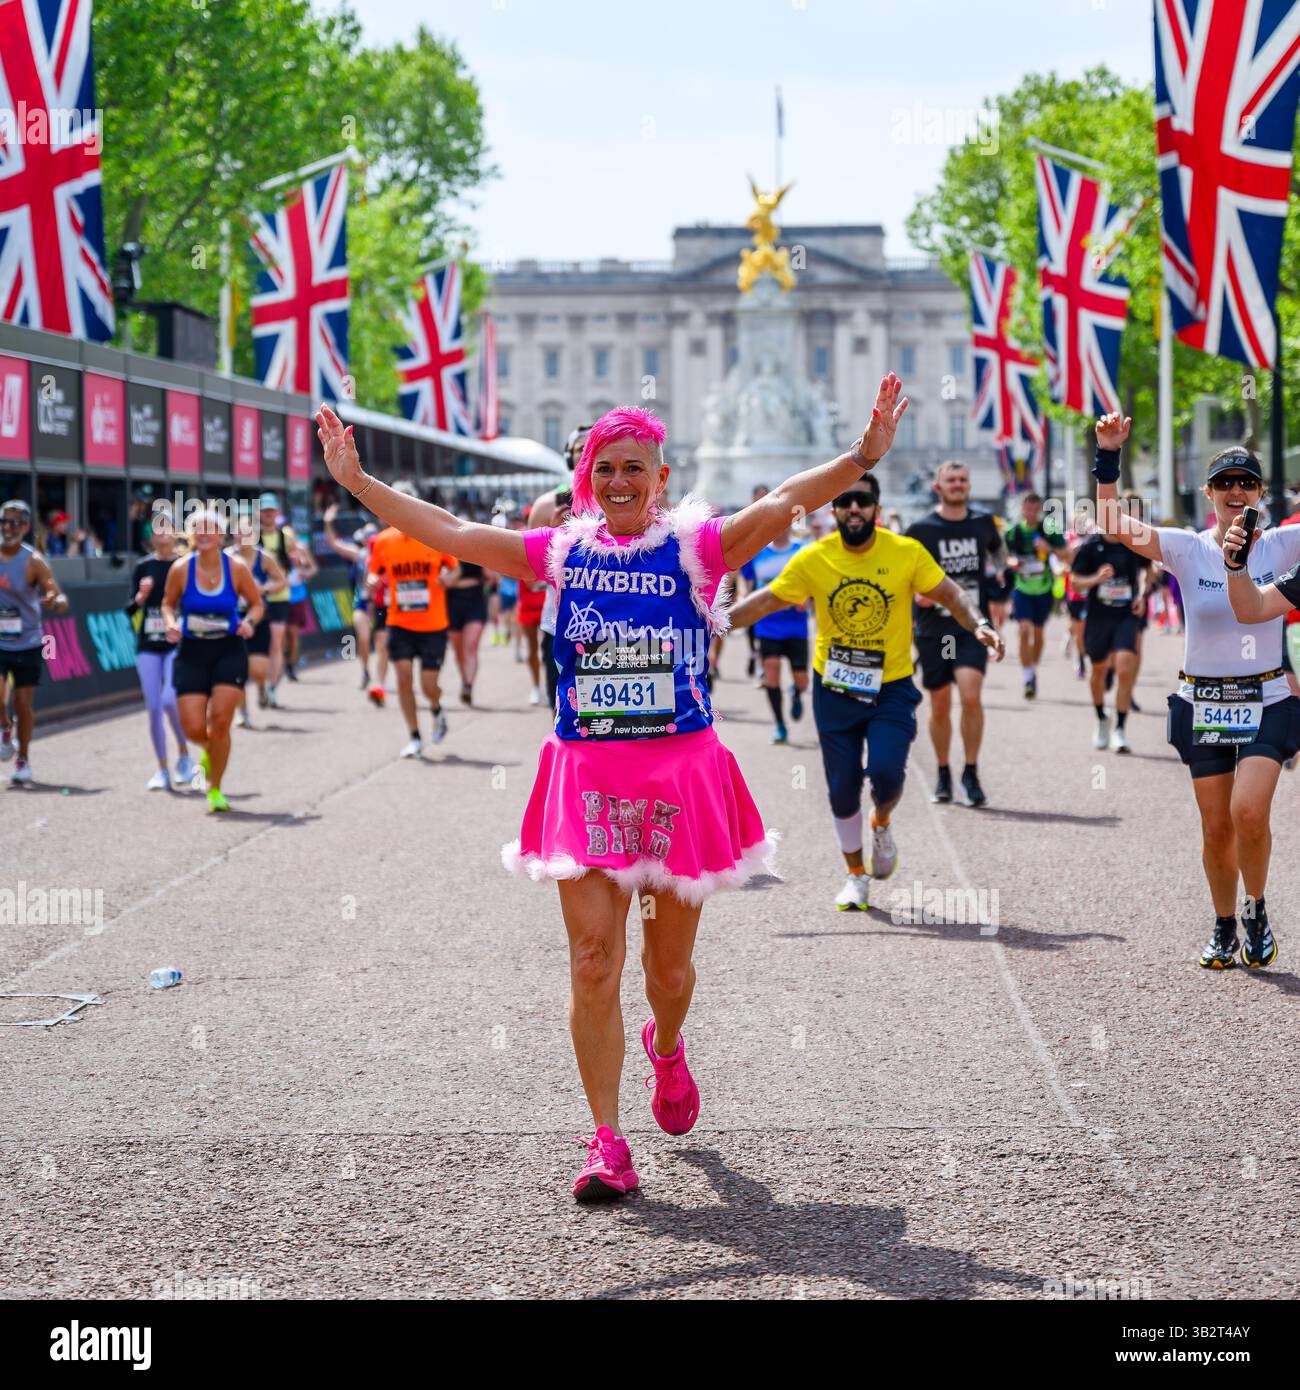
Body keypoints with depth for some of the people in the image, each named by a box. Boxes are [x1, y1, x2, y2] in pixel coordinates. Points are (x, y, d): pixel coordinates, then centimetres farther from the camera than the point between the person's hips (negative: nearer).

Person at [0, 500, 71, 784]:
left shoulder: (33, 562, -11)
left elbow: (62, 600, -17)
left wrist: (54, 602, -39)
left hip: (27, 643, -1)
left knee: (24, 703, 3)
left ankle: (23, 760, 21)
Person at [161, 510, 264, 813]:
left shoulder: (237, 568, -6)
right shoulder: (181, 569, -5)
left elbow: (257, 604, 7)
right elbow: (168, 603, 10)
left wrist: (249, 622, -13)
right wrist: (171, 624, -10)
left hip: (229, 651, -1)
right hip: (191, 653, 1)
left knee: (220, 720, -13)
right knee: (193, 728, -7)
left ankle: (215, 789, 6)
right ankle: (209, 750, 33)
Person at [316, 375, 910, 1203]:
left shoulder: (697, 546, -2)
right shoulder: (563, 552, 6)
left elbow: (783, 505, -17)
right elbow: (449, 532, 7)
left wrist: (863, 457, -33)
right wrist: (358, 481, 3)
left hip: (680, 776, -1)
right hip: (587, 780, 1)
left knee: (670, 965, 10)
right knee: (594, 962, -5)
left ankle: (667, 1047, 46)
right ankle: (607, 1142, 3)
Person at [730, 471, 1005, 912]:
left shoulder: (906, 553, -8)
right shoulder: (813, 559, -5)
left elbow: (950, 593, 1)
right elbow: (767, 600, 3)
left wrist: (979, 625, -16)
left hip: (891, 687, -1)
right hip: (834, 689, 1)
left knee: (885, 771, -20)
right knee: (842, 787, 4)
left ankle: (882, 825, 16)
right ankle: (856, 875, 24)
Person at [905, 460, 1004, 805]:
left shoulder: (983, 522, 6)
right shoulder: (921, 529, -2)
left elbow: (997, 552, 27)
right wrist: (915, 593, -14)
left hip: (974, 626, 0)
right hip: (933, 628, 0)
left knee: (971, 695, -18)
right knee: (940, 706, 6)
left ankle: (971, 774, -7)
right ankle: (943, 775, 24)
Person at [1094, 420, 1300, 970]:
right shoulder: (1188, 549, -3)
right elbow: (1114, 523, -12)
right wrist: (1108, 456, -23)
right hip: (1203, 705, 1)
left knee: (1249, 812, -18)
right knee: (1216, 828, 6)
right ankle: (1224, 927, 27)